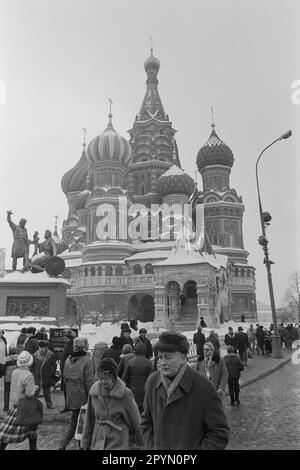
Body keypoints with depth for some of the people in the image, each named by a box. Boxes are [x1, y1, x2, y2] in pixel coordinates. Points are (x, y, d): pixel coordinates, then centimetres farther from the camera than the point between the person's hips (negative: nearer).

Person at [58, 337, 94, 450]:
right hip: (83, 398, -6)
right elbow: (89, 382, -16)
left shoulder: (68, 360, 3)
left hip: (71, 397, 6)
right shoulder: (87, 361, -16)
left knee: (74, 422, 20)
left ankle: (62, 445, 14)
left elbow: (65, 379, 11)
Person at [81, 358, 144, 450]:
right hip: (96, 443, 4)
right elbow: (89, 421, 4)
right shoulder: (94, 392, -6)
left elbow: (135, 421, -6)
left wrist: (142, 444, 4)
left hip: (117, 445, -4)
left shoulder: (125, 394, -17)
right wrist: (85, 445, 7)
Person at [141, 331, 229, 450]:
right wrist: (151, 446, -3)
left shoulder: (204, 387, -20)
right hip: (159, 446, 3)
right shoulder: (152, 381, -6)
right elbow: (147, 421, 8)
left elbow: (220, 434, -13)